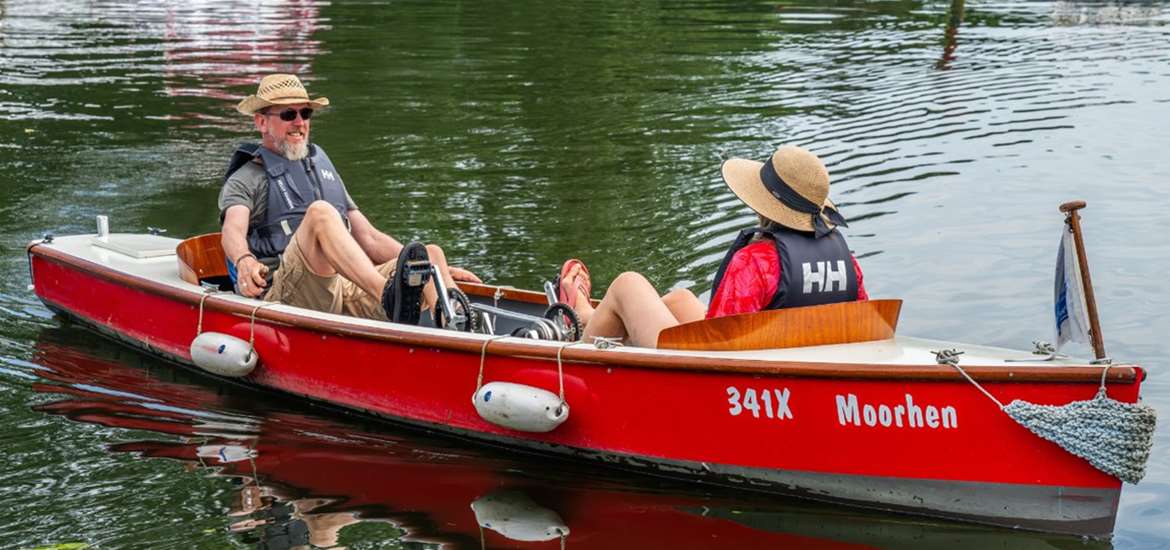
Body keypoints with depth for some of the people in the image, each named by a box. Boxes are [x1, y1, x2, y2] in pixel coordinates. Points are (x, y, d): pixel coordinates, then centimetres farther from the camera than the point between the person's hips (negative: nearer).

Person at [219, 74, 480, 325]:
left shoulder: (324, 168, 30)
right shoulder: (246, 180, 12)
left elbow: (370, 239, 28)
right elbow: (233, 231, -10)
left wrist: (438, 270, 18)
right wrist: (244, 261, -36)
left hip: (352, 289, 6)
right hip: (286, 293, -5)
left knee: (432, 252, -15)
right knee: (321, 212, -30)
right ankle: (390, 298, -55)